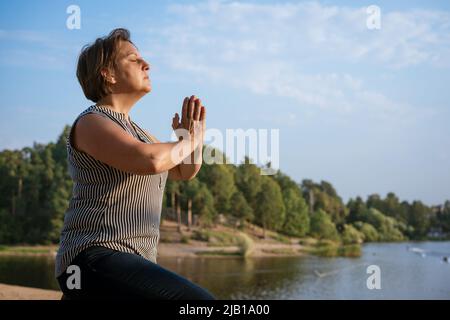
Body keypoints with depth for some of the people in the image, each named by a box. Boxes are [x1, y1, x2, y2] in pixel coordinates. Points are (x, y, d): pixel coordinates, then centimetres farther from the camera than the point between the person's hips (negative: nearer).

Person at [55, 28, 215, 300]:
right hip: (97, 260, -11)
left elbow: (184, 172, 28)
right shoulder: (91, 123, -7)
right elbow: (151, 160, -26)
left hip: (132, 264, 11)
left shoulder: (131, 129, 22)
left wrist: (193, 137, 6)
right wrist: (188, 142, -4)